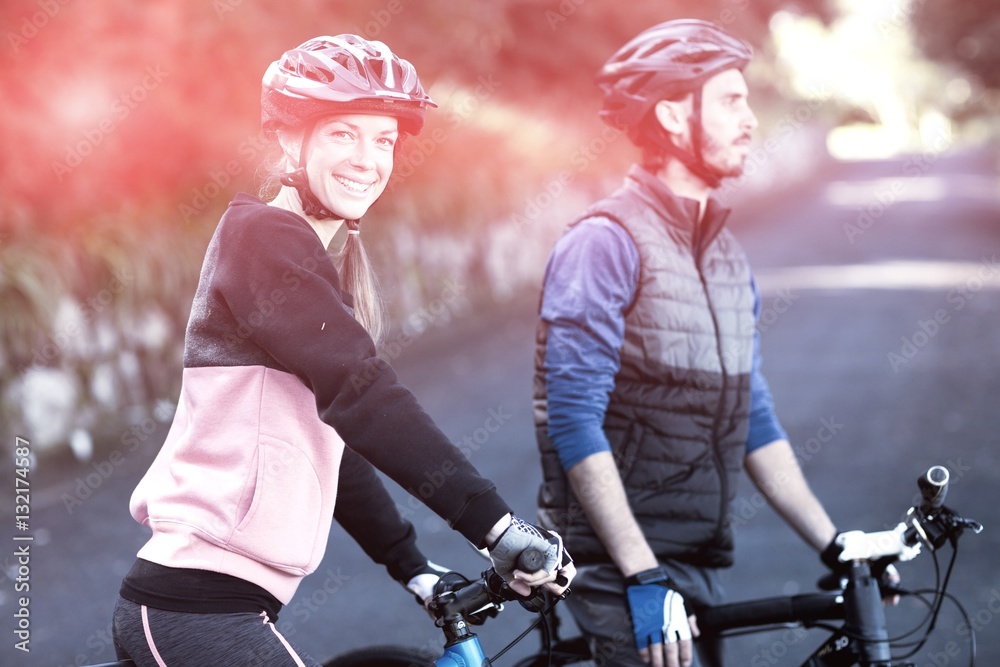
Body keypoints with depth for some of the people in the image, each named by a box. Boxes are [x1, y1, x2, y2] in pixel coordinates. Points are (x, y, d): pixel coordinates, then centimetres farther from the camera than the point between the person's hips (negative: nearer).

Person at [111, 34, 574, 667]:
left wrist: (414, 567, 18)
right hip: (201, 611, -10)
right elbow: (363, 396, -21)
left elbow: (333, 439, 22)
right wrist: (495, 524, -25)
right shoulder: (263, 236, -11)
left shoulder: (311, 260, 19)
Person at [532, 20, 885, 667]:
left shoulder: (728, 255, 13)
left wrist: (835, 546, 10)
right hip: (619, 566, -7)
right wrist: (643, 577, -21)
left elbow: (755, 419, 17)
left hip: (698, 565, 8)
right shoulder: (605, 243, -12)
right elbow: (574, 424, -17)